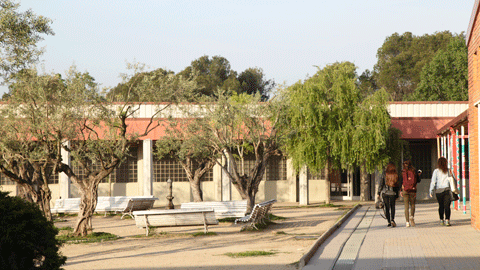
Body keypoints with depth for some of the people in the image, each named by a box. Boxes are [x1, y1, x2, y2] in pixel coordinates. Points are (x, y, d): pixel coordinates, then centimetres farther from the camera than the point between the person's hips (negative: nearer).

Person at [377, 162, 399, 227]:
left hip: (385, 192, 0)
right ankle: (392, 219, -14)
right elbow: (397, 185, 3)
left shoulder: (385, 174, -5)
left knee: (387, 207, 7)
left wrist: (379, 192, 3)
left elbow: (381, 184, -4)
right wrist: (397, 195, 11)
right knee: (392, 207, 7)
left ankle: (389, 222, 6)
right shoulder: (396, 175, -2)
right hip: (392, 193, 0)